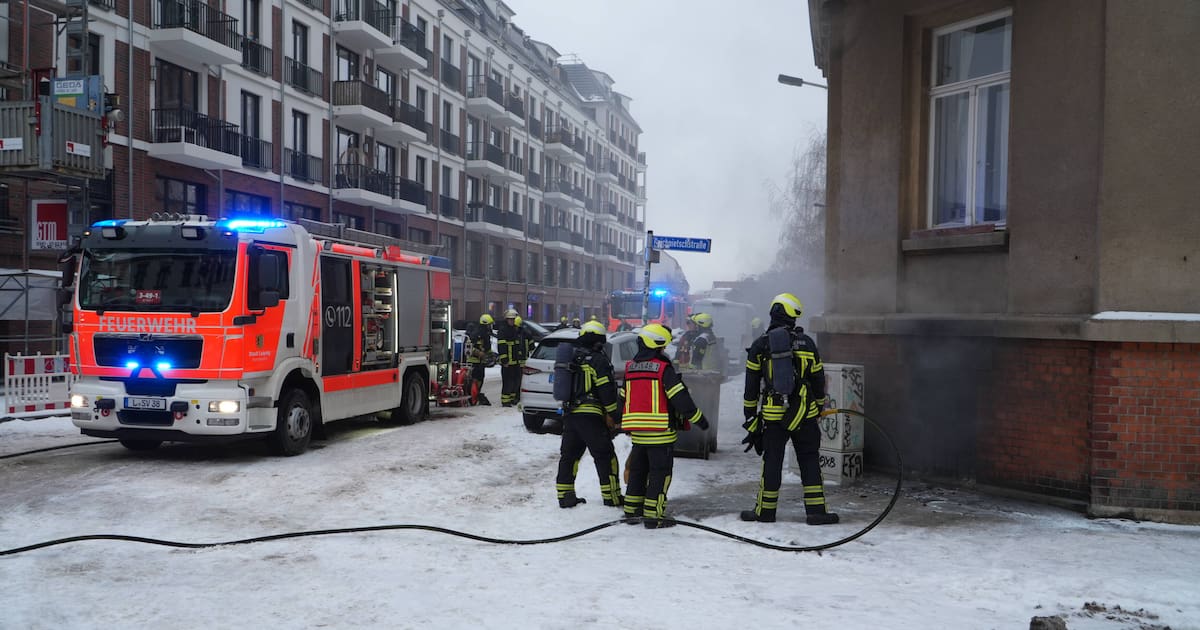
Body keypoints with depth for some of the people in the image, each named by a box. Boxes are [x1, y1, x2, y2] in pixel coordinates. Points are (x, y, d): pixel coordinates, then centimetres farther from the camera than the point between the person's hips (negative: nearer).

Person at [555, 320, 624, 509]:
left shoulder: (572, 359, 16)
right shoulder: (598, 360, -8)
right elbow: (607, 390, -12)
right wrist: (616, 414, -5)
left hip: (569, 414, 7)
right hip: (590, 415, -7)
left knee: (568, 455, 12)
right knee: (604, 456, 0)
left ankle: (565, 495, 14)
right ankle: (611, 496, 2)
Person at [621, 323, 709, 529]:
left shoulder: (630, 367, 8)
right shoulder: (663, 368, -12)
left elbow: (623, 398, 16)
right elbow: (680, 397, -14)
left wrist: (625, 424, 28)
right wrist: (698, 419, -5)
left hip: (637, 431, 7)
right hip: (660, 431, -7)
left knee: (637, 469, 18)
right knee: (660, 471, 1)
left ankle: (632, 510, 25)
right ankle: (653, 515, 0)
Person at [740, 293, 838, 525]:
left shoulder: (760, 345, 0)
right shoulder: (806, 343, 1)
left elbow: (751, 385, 3)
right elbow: (818, 379, 9)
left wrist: (750, 414, 11)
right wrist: (819, 406, 23)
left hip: (773, 414, 0)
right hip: (804, 413, 0)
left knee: (772, 462, 8)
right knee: (809, 461, 7)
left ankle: (765, 511, 14)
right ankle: (816, 511, 7)